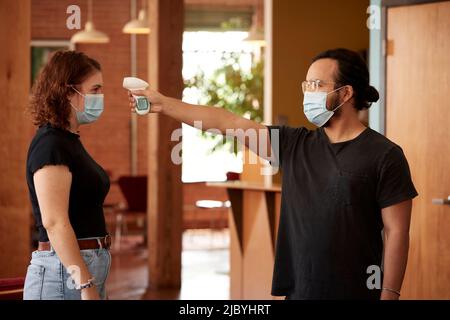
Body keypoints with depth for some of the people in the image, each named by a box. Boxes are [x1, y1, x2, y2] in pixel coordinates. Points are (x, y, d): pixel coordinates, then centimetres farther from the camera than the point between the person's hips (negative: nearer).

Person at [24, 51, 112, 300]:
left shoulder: (69, 140, 17)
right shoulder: (51, 144, -13)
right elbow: (54, 222, -21)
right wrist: (86, 286, -23)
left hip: (86, 267, 9)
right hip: (65, 273, -9)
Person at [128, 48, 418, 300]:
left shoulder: (384, 155, -6)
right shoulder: (294, 144, 8)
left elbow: (396, 232, -7)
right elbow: (229, 122, 8)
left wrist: (389, 295, -12)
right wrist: (164, 104, 6)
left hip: (355, 293, -5)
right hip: (298, 289, 5)